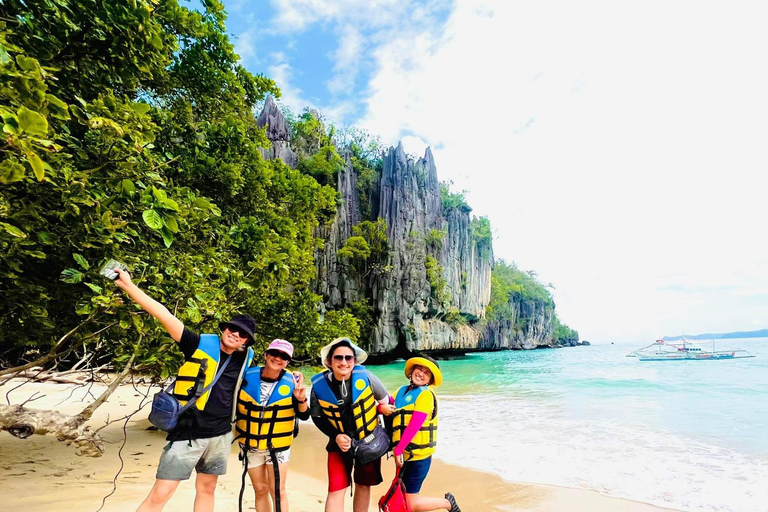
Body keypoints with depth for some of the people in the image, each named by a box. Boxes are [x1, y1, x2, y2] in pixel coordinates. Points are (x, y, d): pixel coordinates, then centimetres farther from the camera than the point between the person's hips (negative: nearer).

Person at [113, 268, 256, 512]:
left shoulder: (245, 357, 2)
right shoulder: (200, 345, -10)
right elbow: (166, 317, -17)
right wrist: (128, 286, -21)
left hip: (220, 435, 5)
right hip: (188, 433, -4)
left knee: (206, 489, 18)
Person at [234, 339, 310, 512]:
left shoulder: (292, 382, -15)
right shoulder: (247, 376, -11)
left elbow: (304, 415, -15)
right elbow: (233, 402, 6)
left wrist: (301, 398, -31)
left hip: (277, 445, -2)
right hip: (250, 444, 2)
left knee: (277, 490, 0)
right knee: (260, 489, 15)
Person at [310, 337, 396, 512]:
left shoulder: (364, 376, -21)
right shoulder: (319, 385, -18)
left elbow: (386, 402, -5)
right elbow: (317, 417, -1)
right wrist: (336, 436, -13)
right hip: (340, 443, 0)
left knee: (363, 486, 17)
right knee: (336, 490, -4)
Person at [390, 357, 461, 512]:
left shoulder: (426, 394, -15)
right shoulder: (402, 391, 8)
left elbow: (414, 427, -20)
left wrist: (398, 450, -17)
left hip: (418, 455, -7)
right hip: (404, 454, 7)